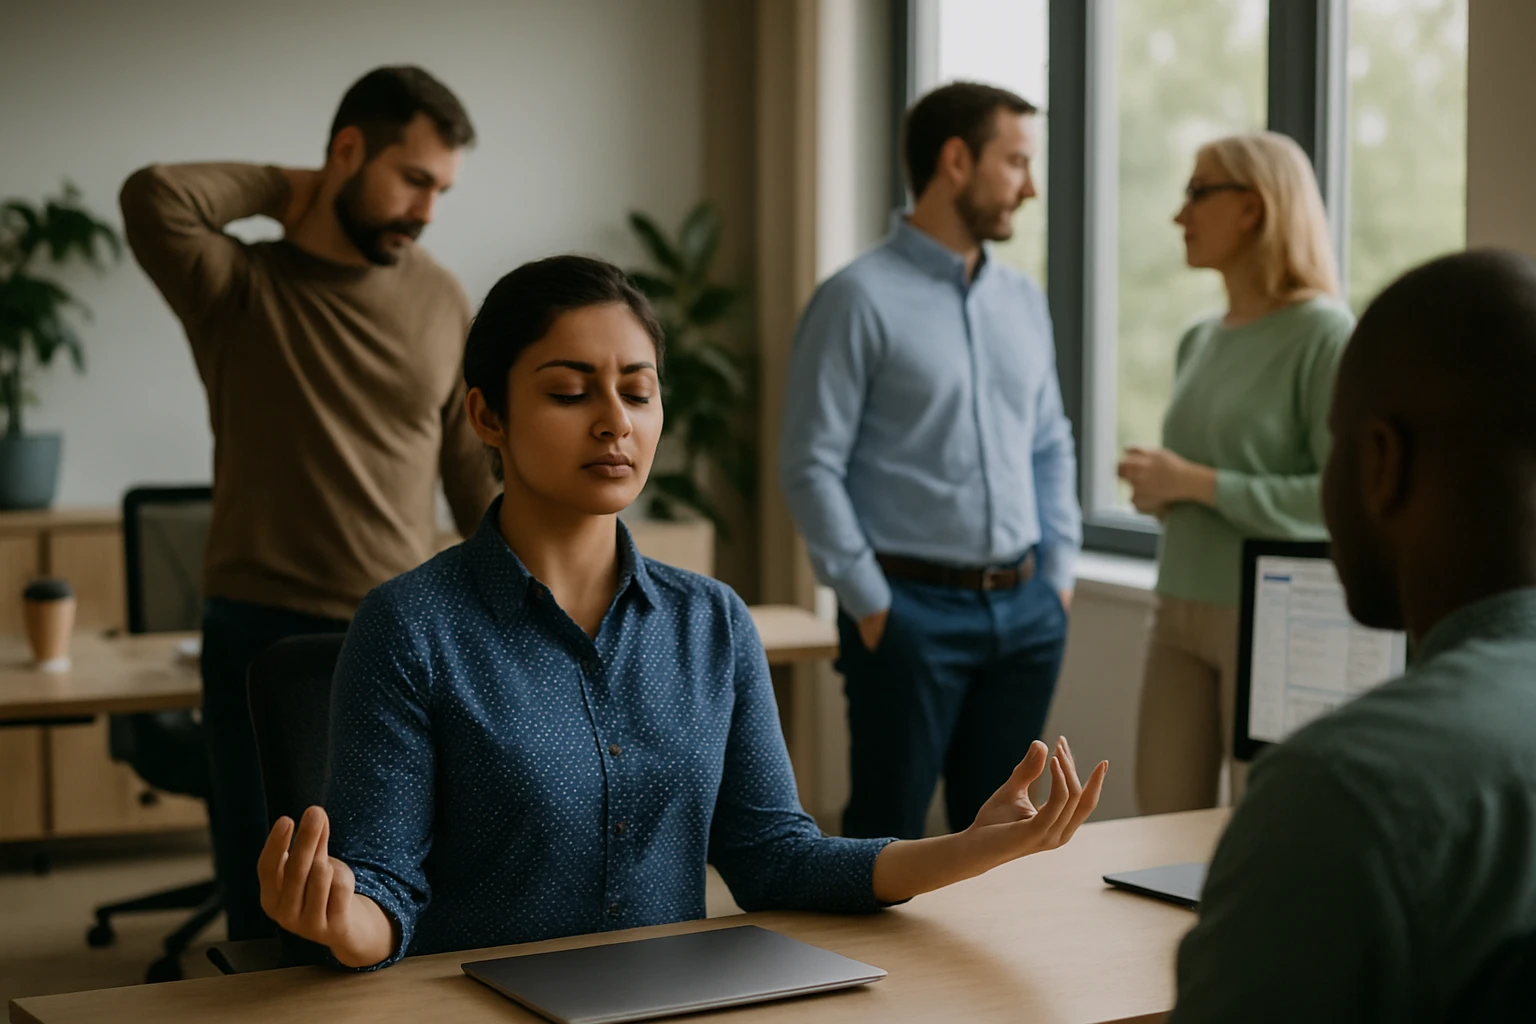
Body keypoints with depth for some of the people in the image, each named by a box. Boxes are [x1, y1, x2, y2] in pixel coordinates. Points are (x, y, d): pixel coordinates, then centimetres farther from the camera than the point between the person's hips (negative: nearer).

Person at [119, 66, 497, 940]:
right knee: (272, 918, 5)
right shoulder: (241, 288, -4)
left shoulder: (442, 303, 6)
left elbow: (477, 476, 13)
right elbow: (152, 199, -24)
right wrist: (278, 189, -8)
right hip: (268, 640, -3)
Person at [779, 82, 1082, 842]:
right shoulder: (860, 298, -8)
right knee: (889, 839, 1)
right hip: (914, 608, -6)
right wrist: (870, 604, -11)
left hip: (1026, 608, 6)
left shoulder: (1024, 301, 12)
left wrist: (1058, 571, 10)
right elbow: (811, 467, -11)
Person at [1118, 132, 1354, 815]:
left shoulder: (1323, 334, -10)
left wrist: (1197, 484, -17)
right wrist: (1158, 492, 0)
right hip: (1179, 613, 7)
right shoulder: (1200, 342, 13)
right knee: (1164, 824, 8)